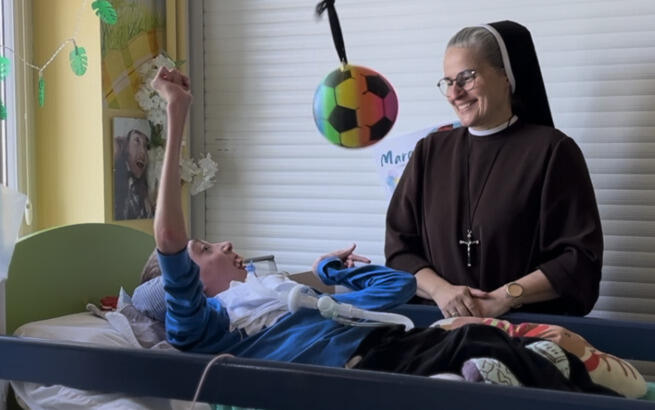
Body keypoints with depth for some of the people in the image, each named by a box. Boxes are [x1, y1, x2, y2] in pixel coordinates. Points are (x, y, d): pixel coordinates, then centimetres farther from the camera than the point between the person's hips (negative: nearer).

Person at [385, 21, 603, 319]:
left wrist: (506, 298, -12)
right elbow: (399, 247, 9)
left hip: (529, 325, -2)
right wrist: (440, 289, -8)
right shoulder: (429, 152, 12)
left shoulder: (551, 150, 0)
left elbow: (580, 258, -3)